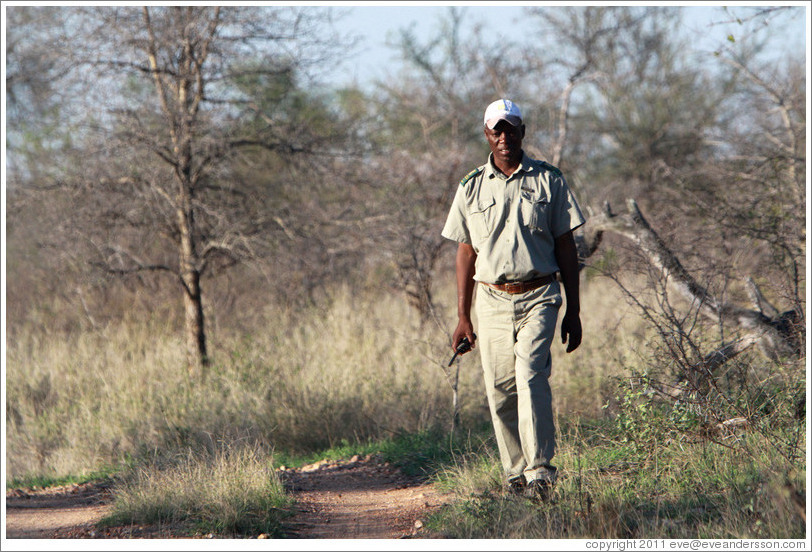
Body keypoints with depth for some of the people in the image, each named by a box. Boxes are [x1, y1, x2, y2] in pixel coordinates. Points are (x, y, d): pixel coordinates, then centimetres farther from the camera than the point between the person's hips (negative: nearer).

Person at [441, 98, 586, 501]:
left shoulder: (548, 181, 5)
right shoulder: (472, 188, 9)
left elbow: (566, 247, 8)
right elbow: (466, 252, 13)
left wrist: (573, 311, 4)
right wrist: (463, 317, 9)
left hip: (538, 296, -2)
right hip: (492, 300, 2)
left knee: (530, 374, -21)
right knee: (500, 391, 0)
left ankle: (540, 469, -21)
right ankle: (515, 475, 10)